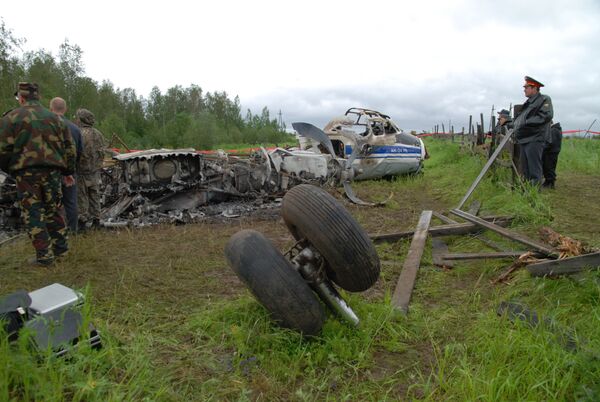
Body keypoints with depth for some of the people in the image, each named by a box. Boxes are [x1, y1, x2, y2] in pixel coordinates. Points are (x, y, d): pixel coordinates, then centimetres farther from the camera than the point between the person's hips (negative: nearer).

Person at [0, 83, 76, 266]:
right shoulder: (55, 118, 11)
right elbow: (69, 147, 12)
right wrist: (68, 172, 20)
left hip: (26, 173, -4)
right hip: (52, 171, 4)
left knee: (33, 213, 3)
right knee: (54, 209, 16)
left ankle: (44, 255, 3)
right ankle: (60, 246, 23)